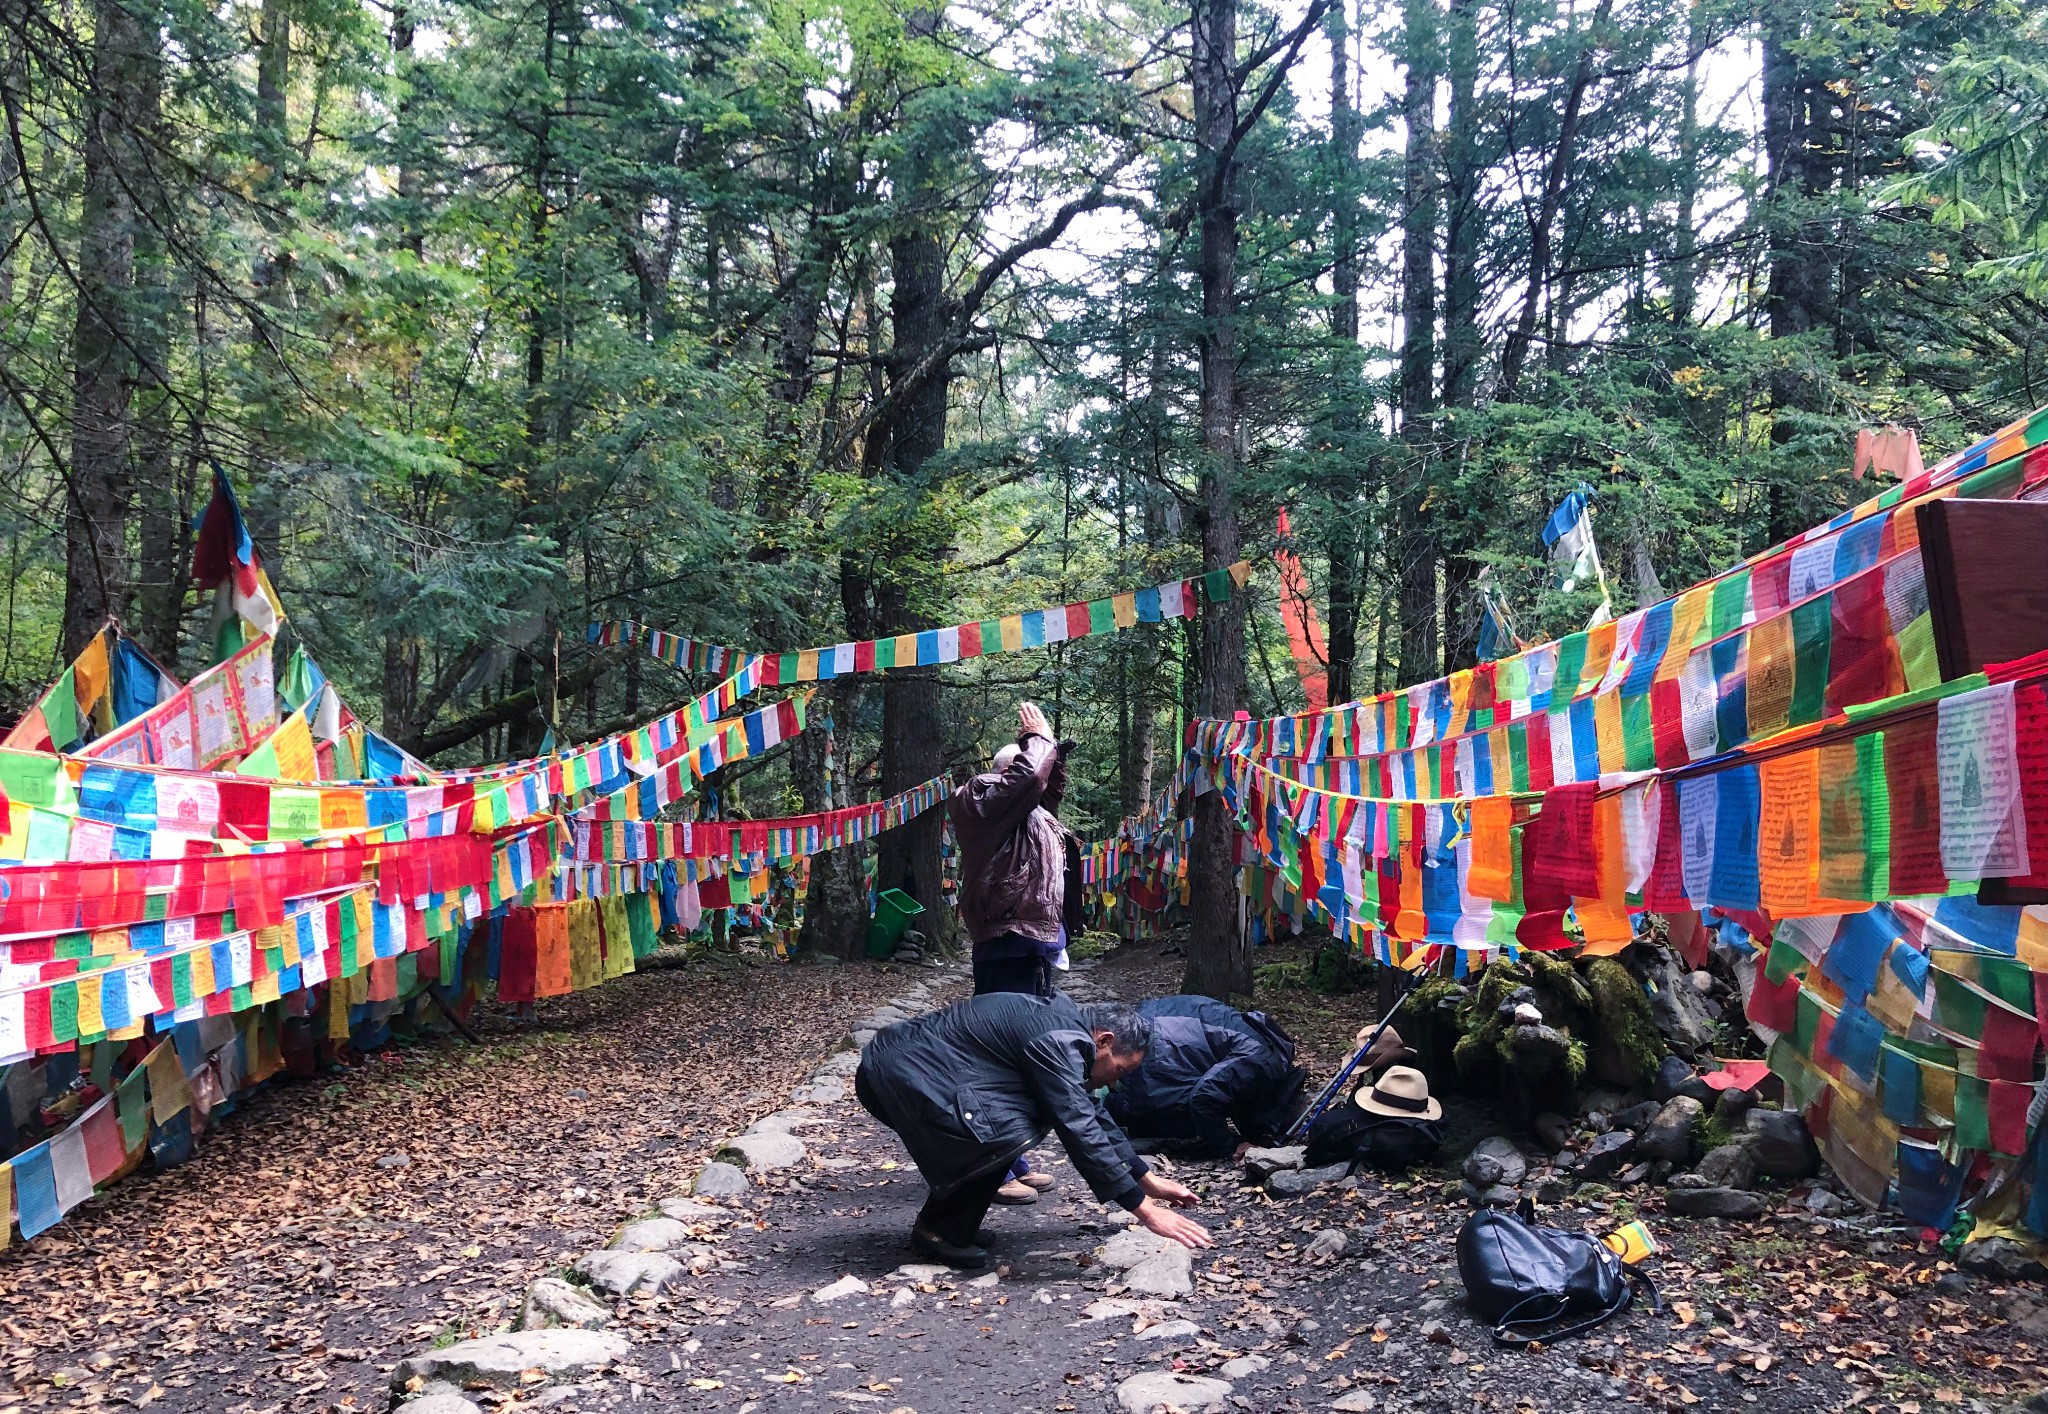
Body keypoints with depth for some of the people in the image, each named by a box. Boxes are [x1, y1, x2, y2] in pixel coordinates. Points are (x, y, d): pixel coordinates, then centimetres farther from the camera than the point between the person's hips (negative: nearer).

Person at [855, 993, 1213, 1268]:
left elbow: (1092, 1112, 22)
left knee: (1040, 1108, 10)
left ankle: (947, 1215, 14)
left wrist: (1147, 1179, 23)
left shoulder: (1063, 1022, 12)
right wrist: (1145, 1210, -19)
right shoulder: (1057, 1040, -18)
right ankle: (938, 1229, -4)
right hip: (897, 1074, -10)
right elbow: (1079, 1131, -23)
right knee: (1013, 1130, -23)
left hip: (912, 1065, 10)